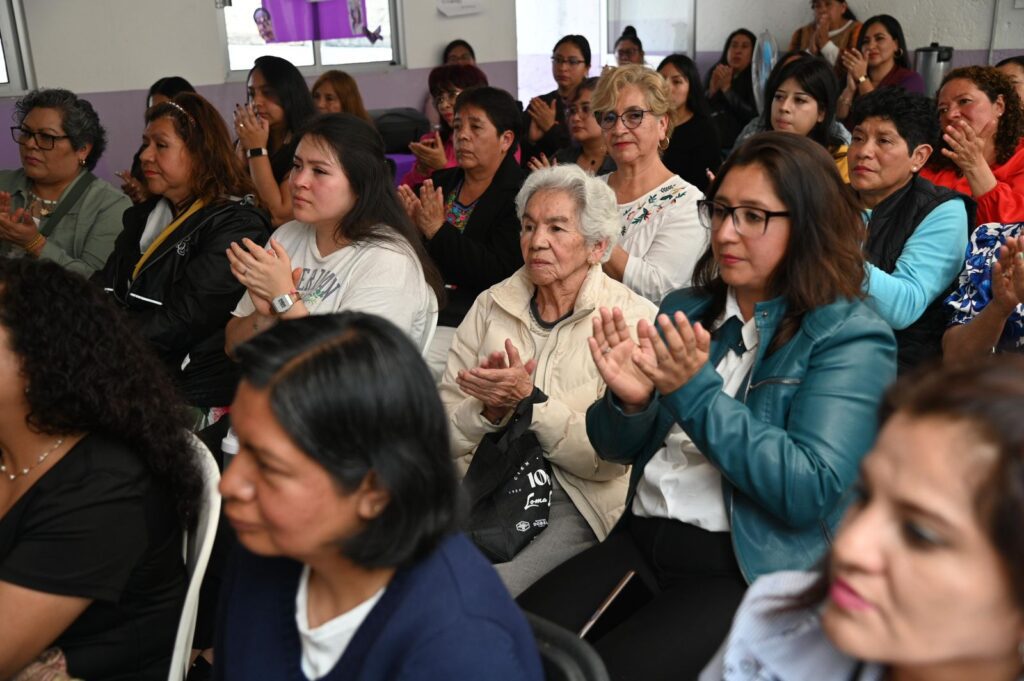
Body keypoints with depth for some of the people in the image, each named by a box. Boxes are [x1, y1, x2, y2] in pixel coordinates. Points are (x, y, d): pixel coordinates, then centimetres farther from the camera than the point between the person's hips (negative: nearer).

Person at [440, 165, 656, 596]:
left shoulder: (633, 318, -2)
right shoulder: (492, 306, 10)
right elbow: (444, 431, 5)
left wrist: (529, 400, -18)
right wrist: (491, 409, -15)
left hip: (575, 501, -3)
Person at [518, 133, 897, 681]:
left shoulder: (850, 337, -5)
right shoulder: (685, 310, 10)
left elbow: (812, 491, -17)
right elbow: (618, 449, 10)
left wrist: (698, 393, -23)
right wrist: (629, 402, -13)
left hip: (754, 574, -4)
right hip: (640, 541, 5)